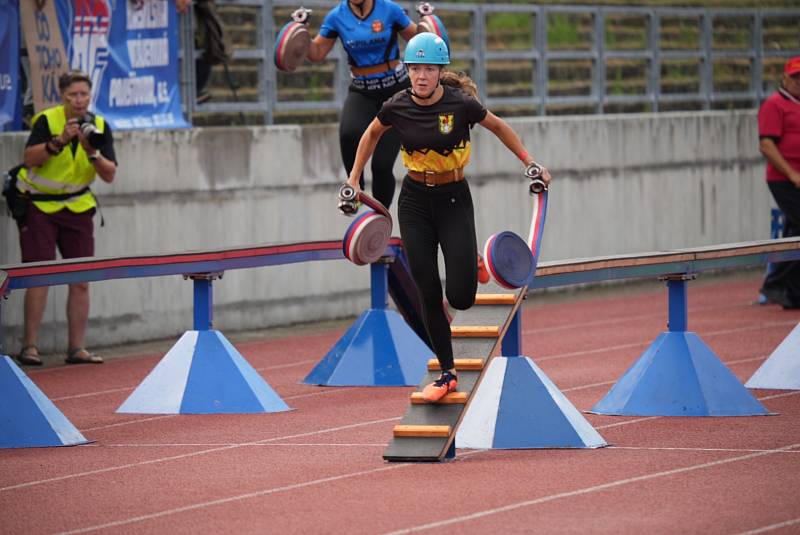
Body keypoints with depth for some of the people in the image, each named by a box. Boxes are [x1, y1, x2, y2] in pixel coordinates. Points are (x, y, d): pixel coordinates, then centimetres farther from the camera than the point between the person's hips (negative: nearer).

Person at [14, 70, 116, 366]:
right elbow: (29, 158, -28)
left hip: (77, 206, 4)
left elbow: (109, 175, -9)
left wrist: (92, 151, -25)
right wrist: (60, 141, -38)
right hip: (38, 205, -4)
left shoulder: (99, 127, -4)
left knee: (80, 280, 1)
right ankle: (29, 346, -8)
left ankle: (76, 348, 6)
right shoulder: (47, 120, -15)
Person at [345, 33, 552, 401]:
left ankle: (470, 265, 27)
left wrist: (529, 162, 5)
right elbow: (372, 134, 13)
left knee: (460, 297, -10)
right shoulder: (397, 108, -8)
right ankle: (447, 373, 8)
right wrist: (354, 178, 13)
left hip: (454, 199, -2)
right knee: (428, 293, -3)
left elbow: (498, 127, 3)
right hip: (415, 201, 2)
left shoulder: (461, 104, -16)